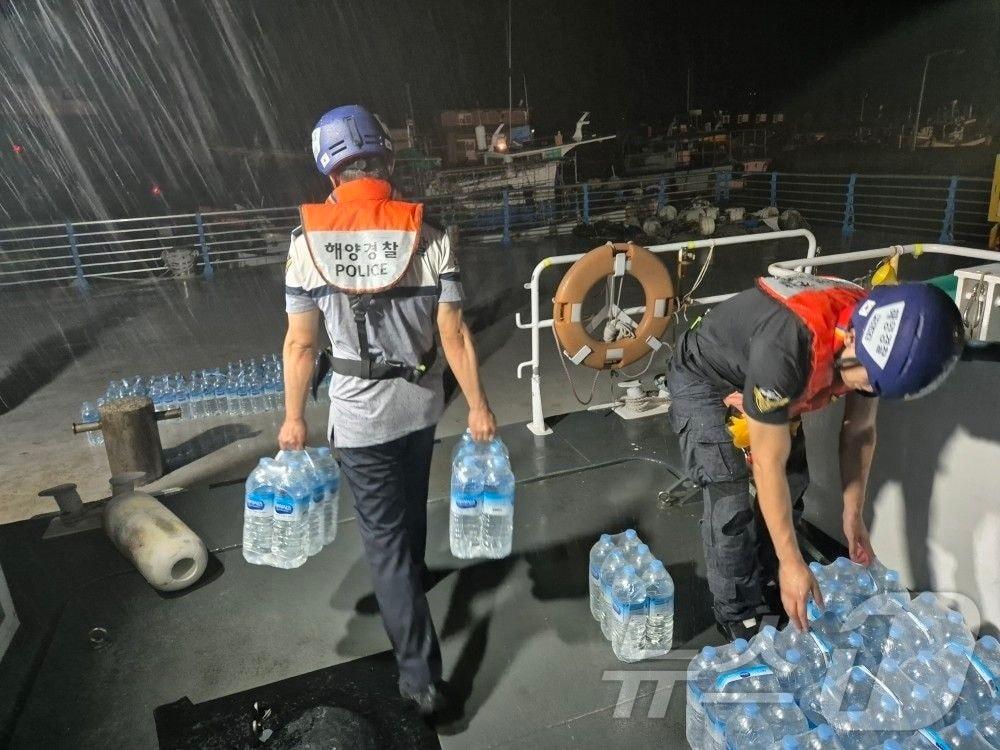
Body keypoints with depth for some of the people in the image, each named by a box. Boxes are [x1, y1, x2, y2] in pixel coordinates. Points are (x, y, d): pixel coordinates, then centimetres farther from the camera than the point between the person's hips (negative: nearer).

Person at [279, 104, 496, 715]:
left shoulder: (308, 242, -12)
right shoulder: (430, 235, -12)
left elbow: (301, 344, -7)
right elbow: (455, 335, -11)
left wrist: (294, 418, 5)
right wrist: (479, 407, 0)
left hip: (360, 412, -2)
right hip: (421, 401, 2)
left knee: (384, 535, 9)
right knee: (410, 502, 29)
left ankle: (422, 675, 16)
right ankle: (414, 574, 56)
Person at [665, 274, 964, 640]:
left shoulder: (880, 334, -19)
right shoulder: (787, 346, -43)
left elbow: (859, 430, -2)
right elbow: (769, 463, -33)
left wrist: (853, 515, 3)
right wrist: (792, 563, -26)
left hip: (762, 384, 7)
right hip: (703, 380, -7)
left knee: (792, 483, 6)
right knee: (730, 503, -14)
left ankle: (769, 581, 28)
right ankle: (737, 616, 6)